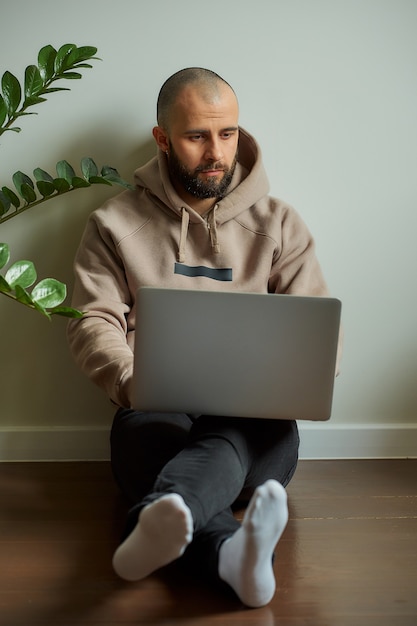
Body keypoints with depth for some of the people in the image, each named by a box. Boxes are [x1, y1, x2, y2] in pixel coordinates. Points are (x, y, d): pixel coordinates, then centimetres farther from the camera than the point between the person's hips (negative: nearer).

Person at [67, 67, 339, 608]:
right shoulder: (116, 224, 12)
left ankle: (160, 519, -66)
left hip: (256, 419, 1)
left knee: (229, 438, -37)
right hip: (156, 412, 0)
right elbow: (92, 324, 4)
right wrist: (134, 382, -18)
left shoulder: (278, 223, 14)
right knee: (151, 436, -37)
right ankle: (233, 552, -64)